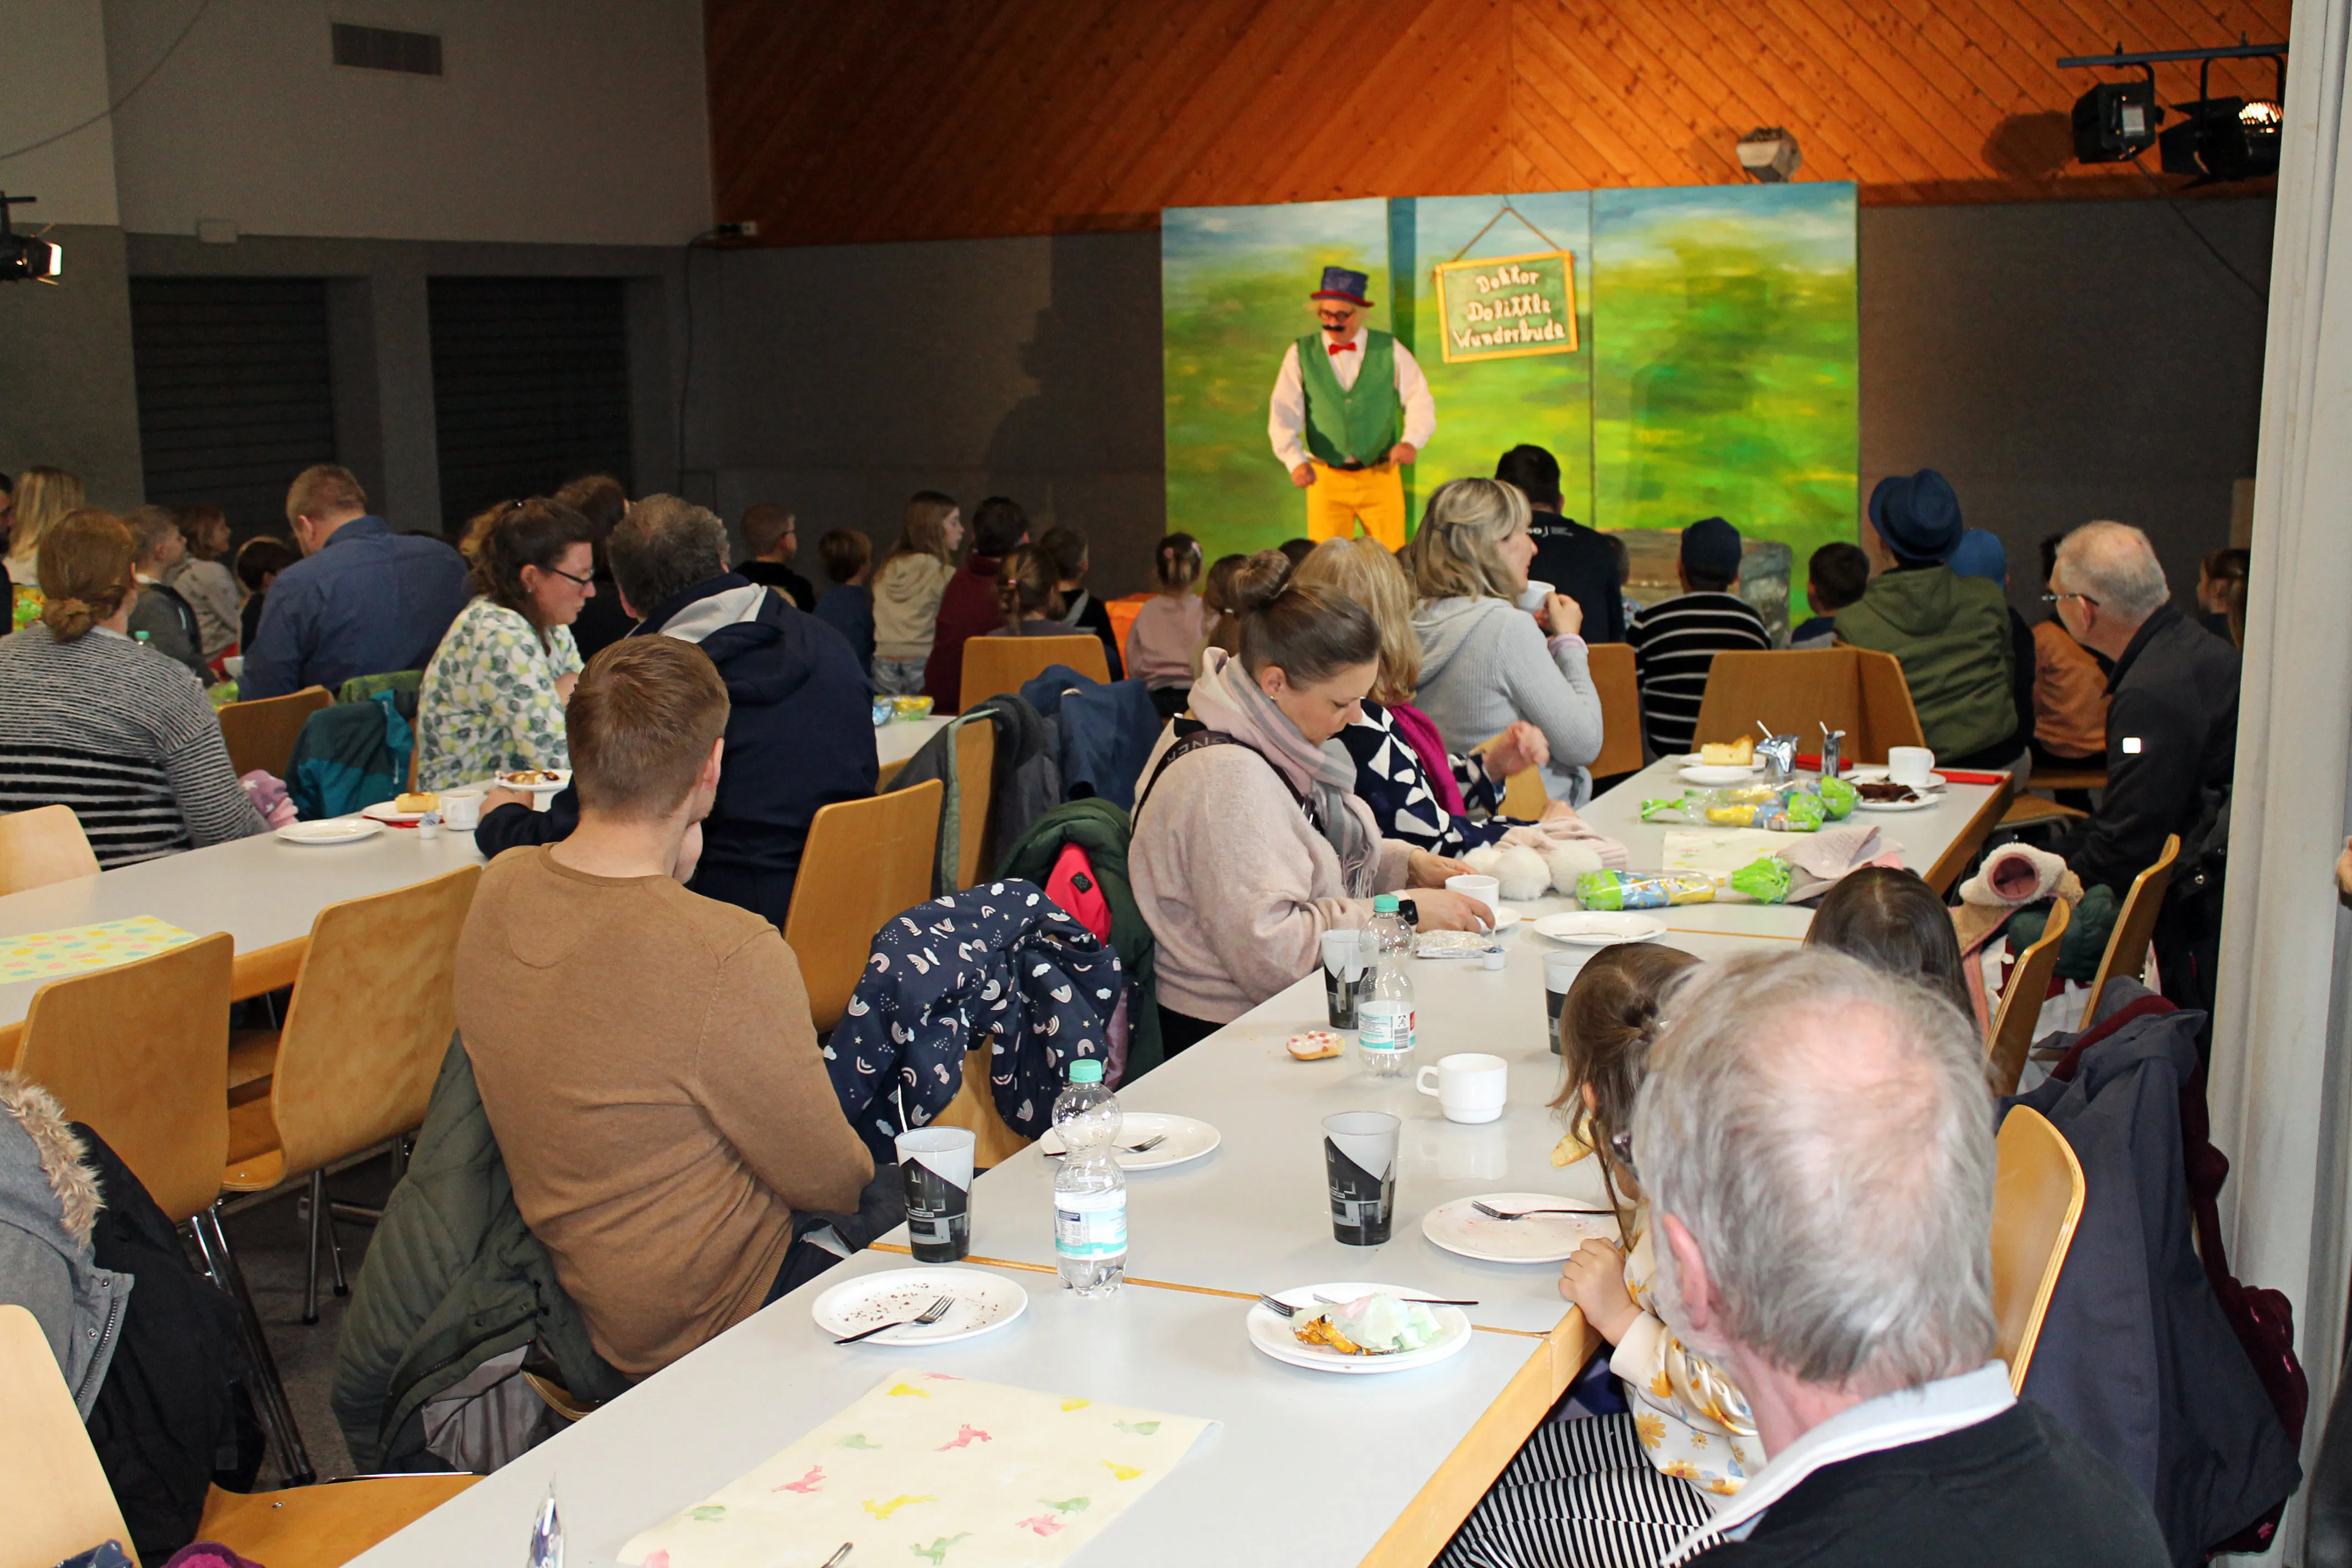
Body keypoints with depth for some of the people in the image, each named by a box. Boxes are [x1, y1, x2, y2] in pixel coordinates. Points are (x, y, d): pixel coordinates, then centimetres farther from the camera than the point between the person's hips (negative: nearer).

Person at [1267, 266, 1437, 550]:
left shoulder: (1390, 350, 6)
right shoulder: (1301, 354, 5)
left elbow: (1420, 402, 2)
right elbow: (1284, 415, -3)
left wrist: (1411, 441, -19)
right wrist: (1296, 460, -20)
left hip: (1382, 477, 0)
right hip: (1326, 480, 0)